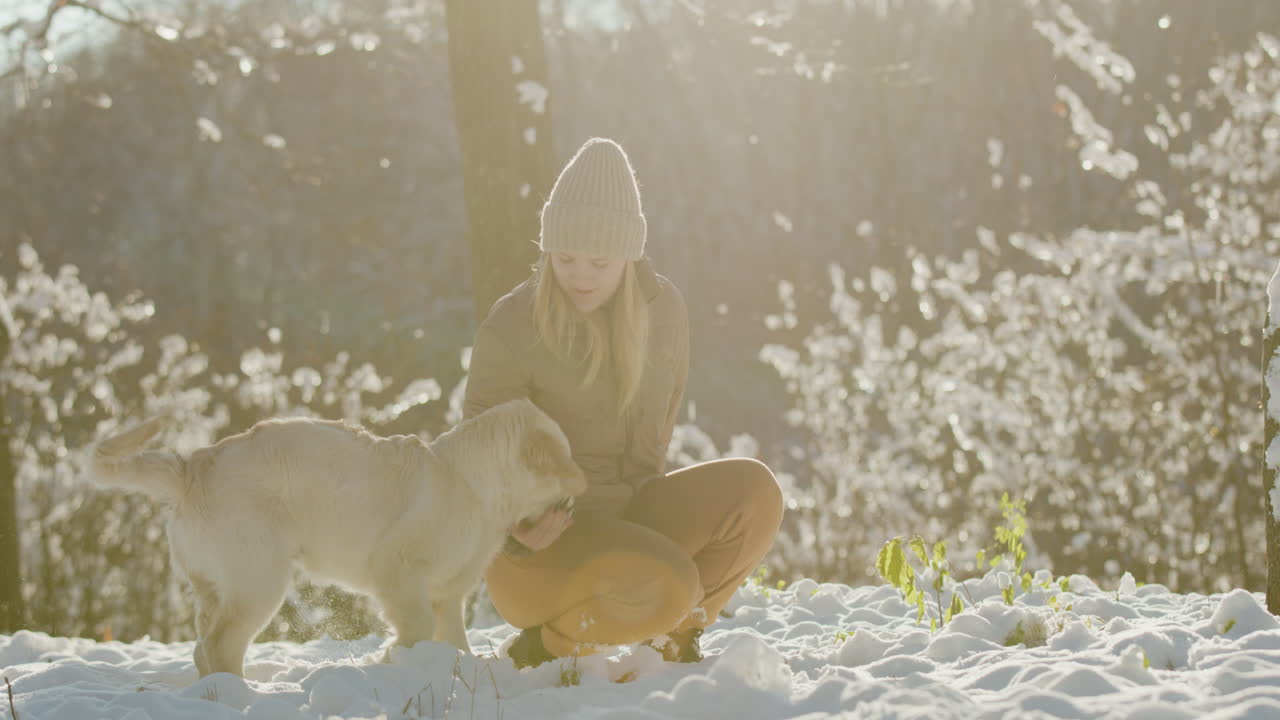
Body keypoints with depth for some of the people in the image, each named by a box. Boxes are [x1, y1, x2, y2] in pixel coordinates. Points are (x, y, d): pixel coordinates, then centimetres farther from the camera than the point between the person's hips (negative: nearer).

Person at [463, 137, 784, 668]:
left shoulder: (662, 309, 0)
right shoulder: (512, 326, -14)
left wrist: (637, 494, 5)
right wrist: (521, 525, -26)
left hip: (627, 513, 6)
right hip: (543, 537, -6)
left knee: (753, 490, -18)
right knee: (665, 585, -33)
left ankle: (674, 634, 2)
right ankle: (541, 646, -4)